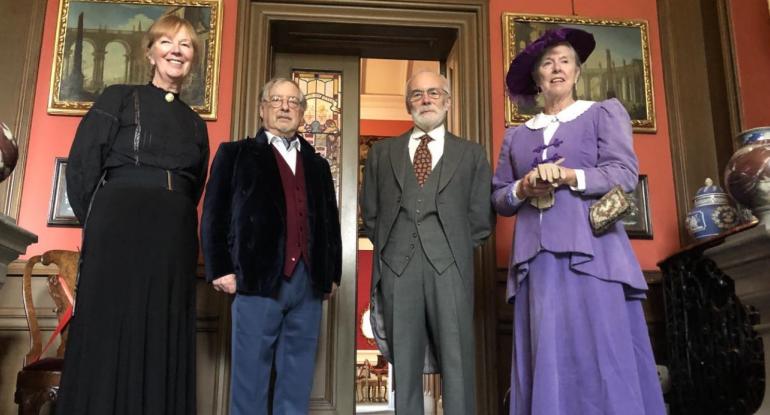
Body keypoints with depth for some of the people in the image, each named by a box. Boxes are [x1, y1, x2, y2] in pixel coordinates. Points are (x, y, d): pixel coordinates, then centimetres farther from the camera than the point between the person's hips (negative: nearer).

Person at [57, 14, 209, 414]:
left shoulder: (195, 124, 18)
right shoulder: (118, 99, 6)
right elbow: (80, 169, 0)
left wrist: (175, 222, 11)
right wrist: (100, 227, -1)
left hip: (174, 240, 4)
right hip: (119, 232, -4)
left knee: (163, 342, 4)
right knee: (108, 333, -3)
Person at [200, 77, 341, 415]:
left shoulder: (317, 164, 20)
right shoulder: (236, 154, 10)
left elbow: (331, 221, 18)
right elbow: (215, 215, 2)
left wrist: (333, 273, 10)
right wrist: (221, 269, -8)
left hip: (309, 282, 4)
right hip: (259, 277, -3)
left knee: (297, 380, 9)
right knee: (251, 374, 2)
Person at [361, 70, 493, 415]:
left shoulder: (471, 154, 13)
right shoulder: (382, 152, 17)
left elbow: (480, 218, 10)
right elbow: (370, 213, 16)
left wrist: (456, 251, 4)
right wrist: (388, 248, 8)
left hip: (450, 267, -1)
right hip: (397, 266, 1)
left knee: (456, 361, -2)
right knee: (403, 361, 4)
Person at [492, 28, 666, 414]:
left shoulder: (605, 112, 12)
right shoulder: (516, 134, 19)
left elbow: (625, 174, -1)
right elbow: (498, 198, 14)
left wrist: (566, 176, -12)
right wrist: (524, 187, -7)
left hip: (591, 251, -2)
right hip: (536, 258, 3)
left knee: (603, 358, -8)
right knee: (546, 363, -2)